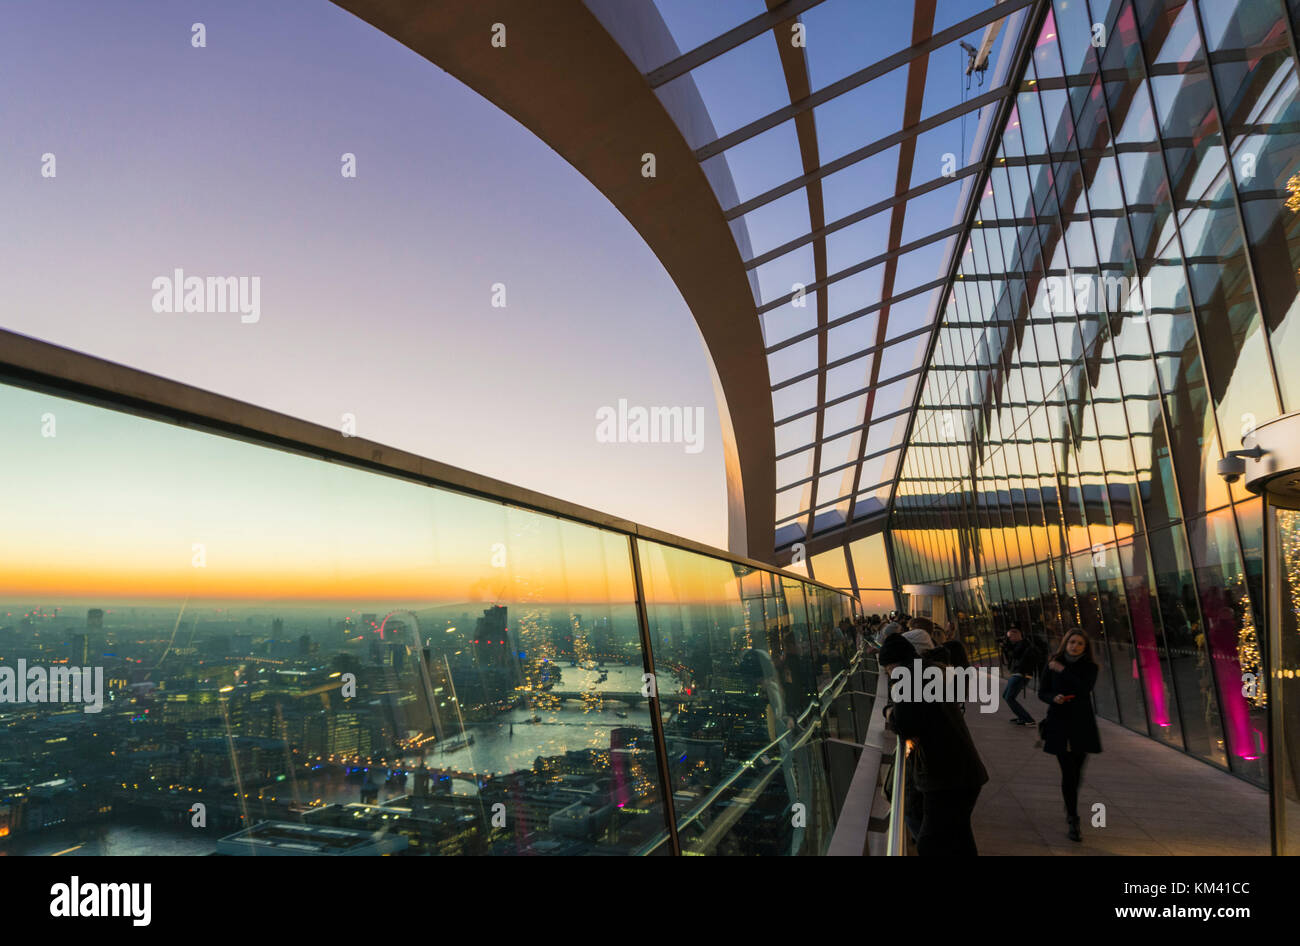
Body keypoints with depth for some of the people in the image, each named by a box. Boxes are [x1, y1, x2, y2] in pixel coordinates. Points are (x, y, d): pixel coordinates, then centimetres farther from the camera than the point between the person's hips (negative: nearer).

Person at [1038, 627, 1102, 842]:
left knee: (1076, 772, 11)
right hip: (1059, 723, -1)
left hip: (1082, 725, 1)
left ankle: (1070, 808, 39)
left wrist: (1063, 670, -20)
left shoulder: (1090, 667, -2)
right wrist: (1054, 698, -20)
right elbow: (1042, 692, 1)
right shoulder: (1053, 665, -1)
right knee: (1068, 772, -6)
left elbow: (1084, 689, -19)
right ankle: (1073, 822, 1)